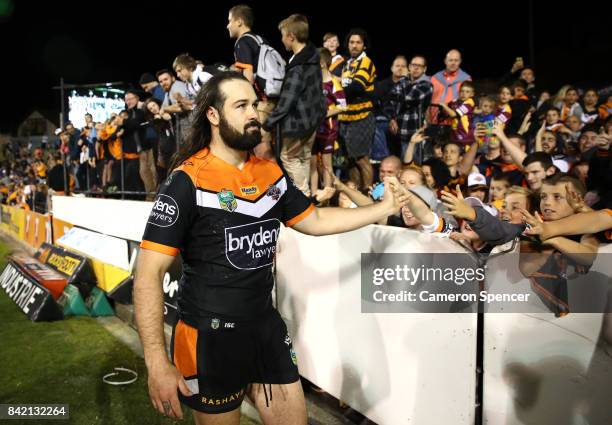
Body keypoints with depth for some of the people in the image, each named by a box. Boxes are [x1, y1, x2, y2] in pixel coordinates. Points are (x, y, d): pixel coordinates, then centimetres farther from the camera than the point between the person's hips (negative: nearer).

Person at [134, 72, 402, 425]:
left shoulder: (272, 173, 3)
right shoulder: (188, 180, -16)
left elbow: (315, 220, 14)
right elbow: (149, 274, -18)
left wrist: (386, 207, 10)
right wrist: (157, 362, -24)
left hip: (267, 326, 6)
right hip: (210, 337, -5)